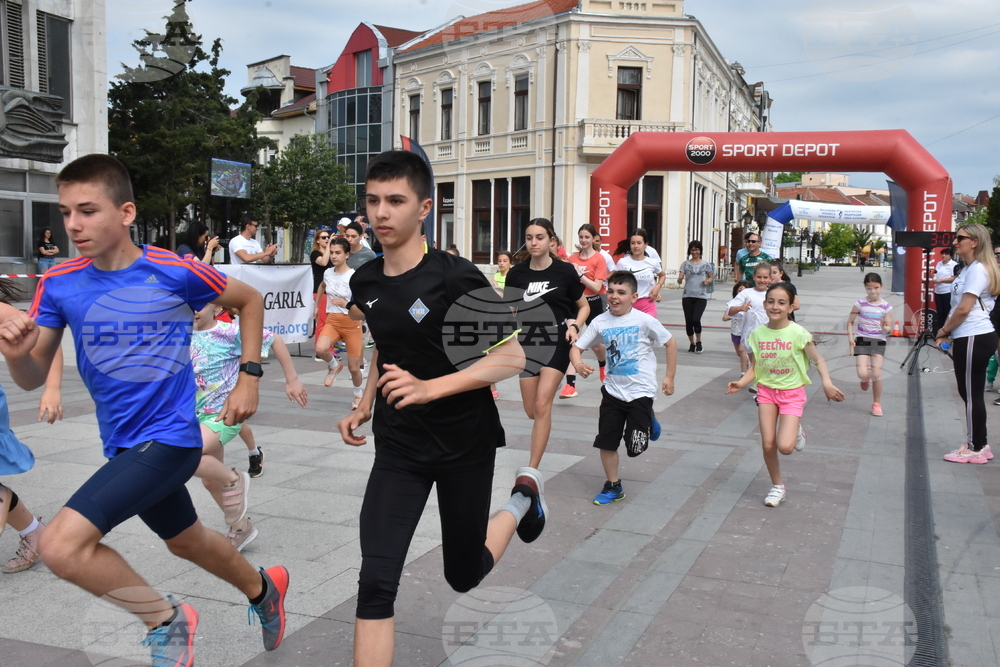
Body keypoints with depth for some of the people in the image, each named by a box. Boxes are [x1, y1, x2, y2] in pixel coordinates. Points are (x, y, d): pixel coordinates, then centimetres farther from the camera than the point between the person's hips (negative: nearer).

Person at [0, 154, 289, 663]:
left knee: (61, 544, -20)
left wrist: (248, 378, -2)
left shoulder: (176, 272, -15)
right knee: (187, 541, 25)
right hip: (123, 445, 7)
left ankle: (166, 620, 3)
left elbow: (249, 301, 2)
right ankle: (263, 589, 54)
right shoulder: (60, 285, -3)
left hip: (169, 437, -6)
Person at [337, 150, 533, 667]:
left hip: (466, 444, -3)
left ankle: (522, 500, 42)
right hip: (398, 446, 4)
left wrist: (431, 388, -28)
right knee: (375, 583, -10)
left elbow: (512, 357, -18)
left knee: (462, 577, 15)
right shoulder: (364, 283, -1)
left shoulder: (457, 277, -19)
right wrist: (365, 407, 6)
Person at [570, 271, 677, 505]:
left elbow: (670, 343, -2)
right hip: (613, 390, 4)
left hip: (640, 391, -3)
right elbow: (576, 347, -3)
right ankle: (613, 486, 24)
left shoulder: (644, 321, -13)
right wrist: (578, 364, -25)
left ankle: (648, 422, 32)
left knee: (635, 448, -1)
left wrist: (669, 377, -1)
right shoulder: (600, 322, -4)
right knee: (606, 442, 5)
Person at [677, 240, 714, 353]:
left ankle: (698, 342, 5)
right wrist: (680, 279, -21)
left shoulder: (706, 264, 6)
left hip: (701, 297, -2)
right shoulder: (685, 263, 7)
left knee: (696, 319, -17)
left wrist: (708, 281, -7)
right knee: (688, 321, 3)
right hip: (687, 296, 2)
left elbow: (711, 277, 15)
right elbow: (679, 280, 3)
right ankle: (692, 343, 21)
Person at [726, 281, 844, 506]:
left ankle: (796, 433, 23)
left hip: (792, 392, -3)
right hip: (766, 390, 3)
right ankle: (777, 487, 22)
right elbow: (754, 367, 2)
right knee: (768, 444, -1)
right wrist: (741, 383, -16)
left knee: (785, 447, -14)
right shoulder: (758, 334, -3)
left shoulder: (798, 333, -14)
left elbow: (818, 360, -10)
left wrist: (827, 382, -27)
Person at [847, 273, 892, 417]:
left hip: (878, 342, 1)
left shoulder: (886, 306, -1)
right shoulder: (860, 304, -2)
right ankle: (866, 379, 27)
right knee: (863, 374, -13)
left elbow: (889, 328, 2)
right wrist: (850, 337, -7)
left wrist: (885, 328, -21)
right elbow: (850, 322, 5)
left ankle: (877, 404, 13)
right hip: (862, 340, 0)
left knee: (876, 374, -6)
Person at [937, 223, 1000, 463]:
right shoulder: (969, 269, 17)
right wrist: (948, 332, 10)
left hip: (974, 338, -10)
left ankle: (976, 449, 5)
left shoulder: (978, 269, -14)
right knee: (970, 393, 15)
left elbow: (964, 309, -19)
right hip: (968, 338, 10)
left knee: (972, 393, -3)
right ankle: (979, 444, 23)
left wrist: (944, 330, -5)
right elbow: (957, 306, 20)